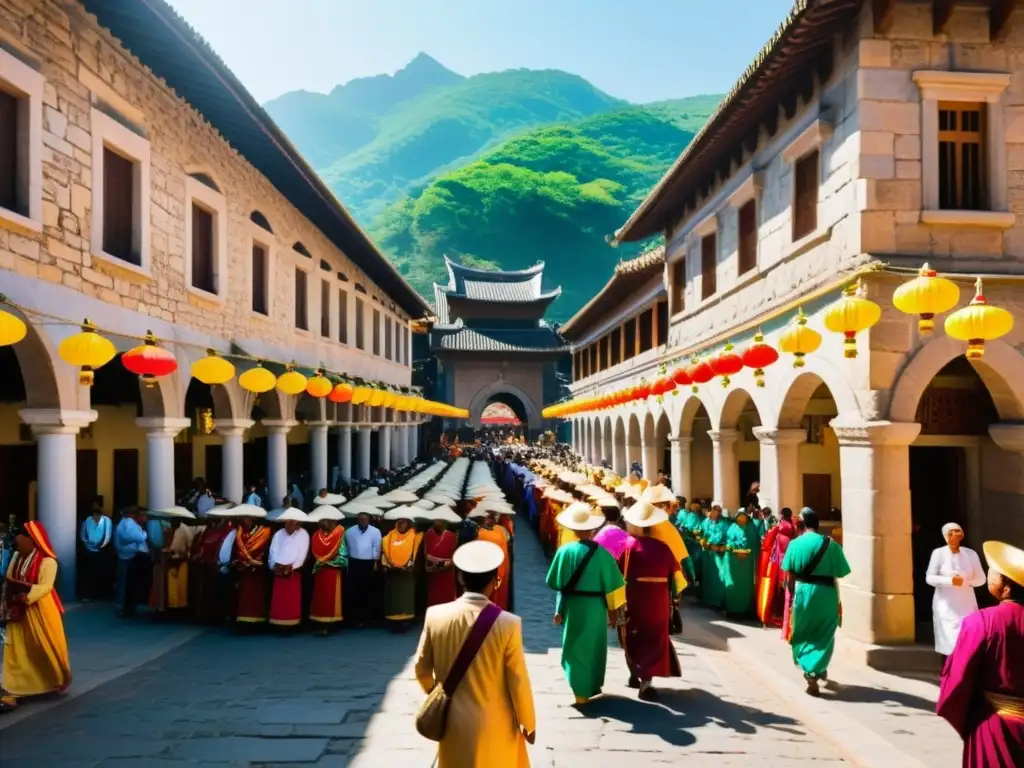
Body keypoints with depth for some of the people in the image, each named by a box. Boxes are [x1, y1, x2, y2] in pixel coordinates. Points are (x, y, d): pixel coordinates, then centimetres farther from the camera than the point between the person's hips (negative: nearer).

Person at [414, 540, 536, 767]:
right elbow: (518, 681, -14)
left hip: (453, 721, 3)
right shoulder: (507, 623, -22)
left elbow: (422, 668, -1)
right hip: (494, 725, -3)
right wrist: (528, 723, 1)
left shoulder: (435, 615, -13)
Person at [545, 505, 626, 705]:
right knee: (594, 645, 19)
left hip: (572, 606, 0)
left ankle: (581, 690, 10)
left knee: (576, 647, 13)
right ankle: (592, 686, 31)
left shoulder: (565, 551, -11)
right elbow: (611, 583, -6)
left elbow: (556, 583, -6)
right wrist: (613, 609, 5)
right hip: (596, 606, 1)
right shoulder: (601, 552, -11)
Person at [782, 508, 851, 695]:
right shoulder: (831, 544, -4)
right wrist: (837, 599, 8)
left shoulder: (795, 543, -2)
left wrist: (792, 596, 12)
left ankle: (810, 673, 14)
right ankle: (818, 670, 22)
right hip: (826, 593, 0)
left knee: (804, 634, 14)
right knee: (823, 634, 16)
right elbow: (837, 574, -3)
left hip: (802, 591, 0)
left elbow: (791, 575, 0)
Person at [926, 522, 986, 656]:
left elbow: (981, 579, 5)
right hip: (946, 606, -2)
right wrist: (950, 580, -21)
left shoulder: (971, 554, 1)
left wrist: (965, 581, -11)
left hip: (967, 604, 2)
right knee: (948, 642, -3)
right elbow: (929, 578, -7)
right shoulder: (938, 553, -7)